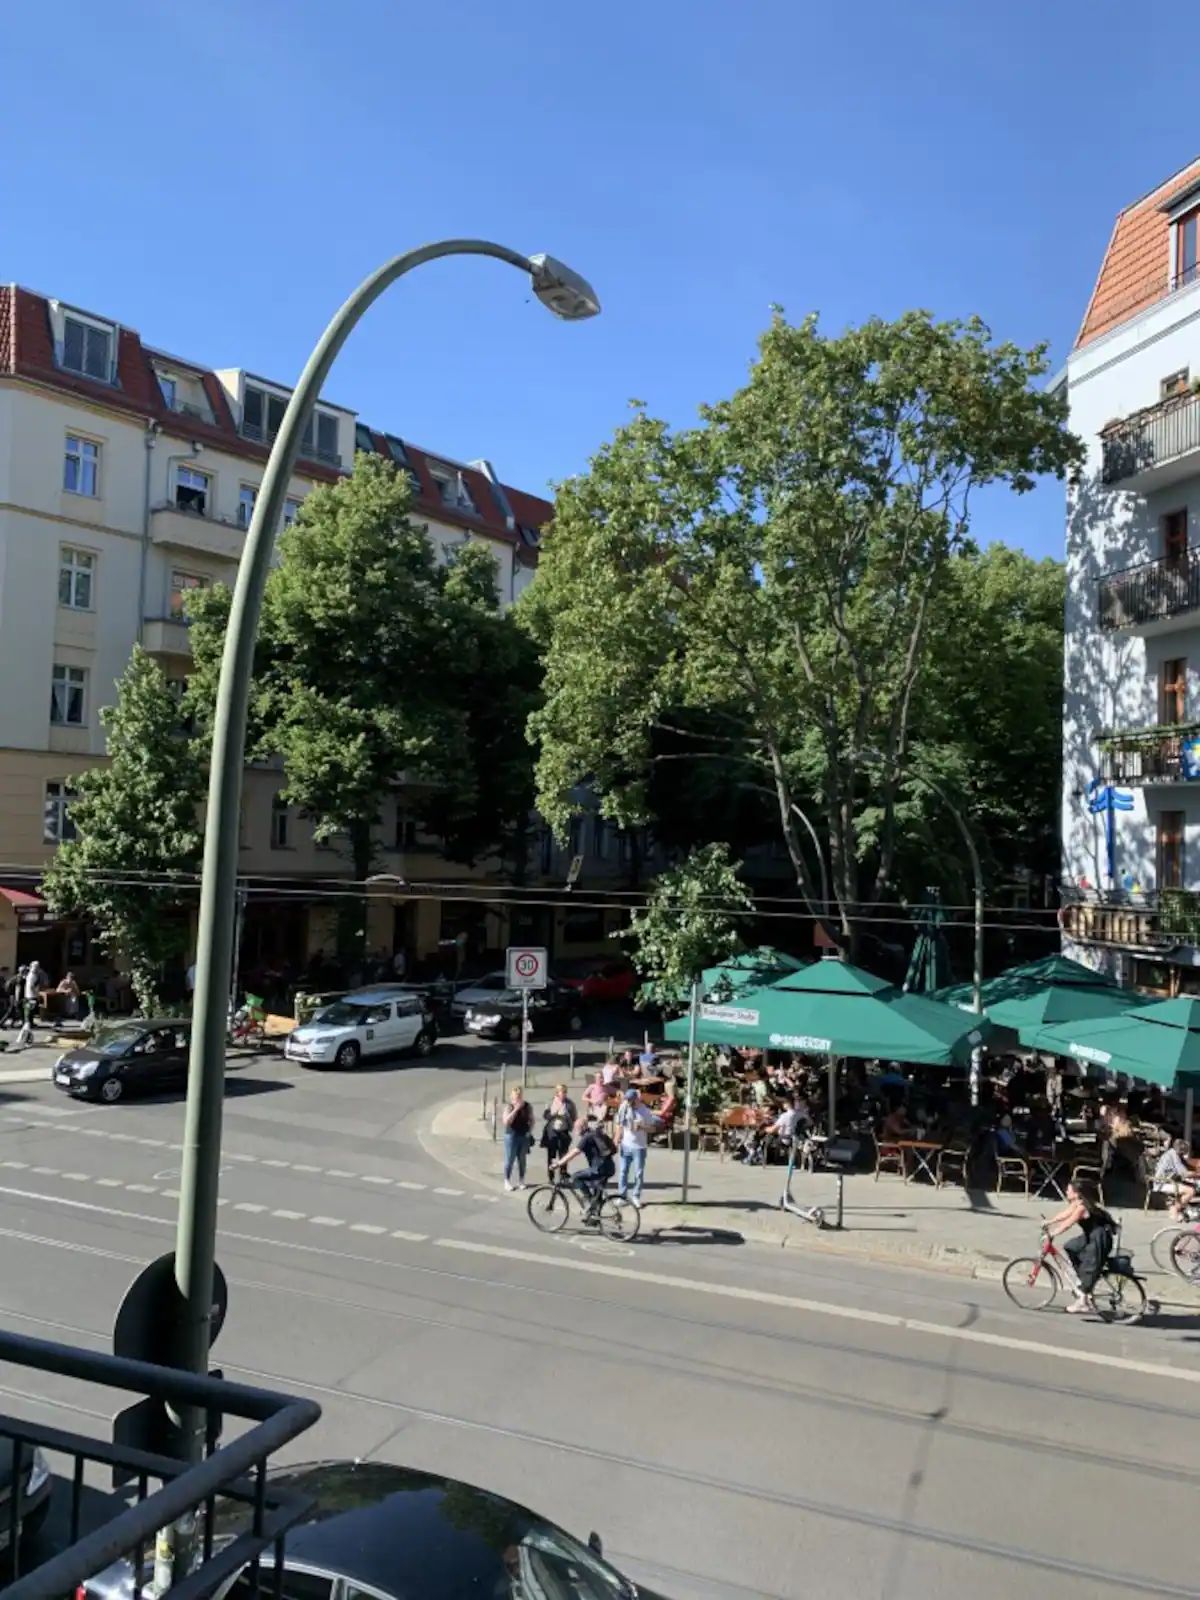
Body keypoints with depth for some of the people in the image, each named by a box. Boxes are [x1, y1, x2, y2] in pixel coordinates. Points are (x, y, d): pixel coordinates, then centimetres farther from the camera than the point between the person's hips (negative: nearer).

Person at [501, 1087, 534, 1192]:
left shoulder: (528, 1106, 0)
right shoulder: (509, 1107, -10)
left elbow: (531, 1120, 12)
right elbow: (506, 1121, -21)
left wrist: (530, 1131, -1)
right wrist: (516, 1109, -24)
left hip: (524, 1136, 3)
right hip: (512, 1135, -3)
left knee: (522, 1159, 10)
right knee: (510, 1159, 1)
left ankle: (521, 1181, 22)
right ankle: (507, 1181, 14)